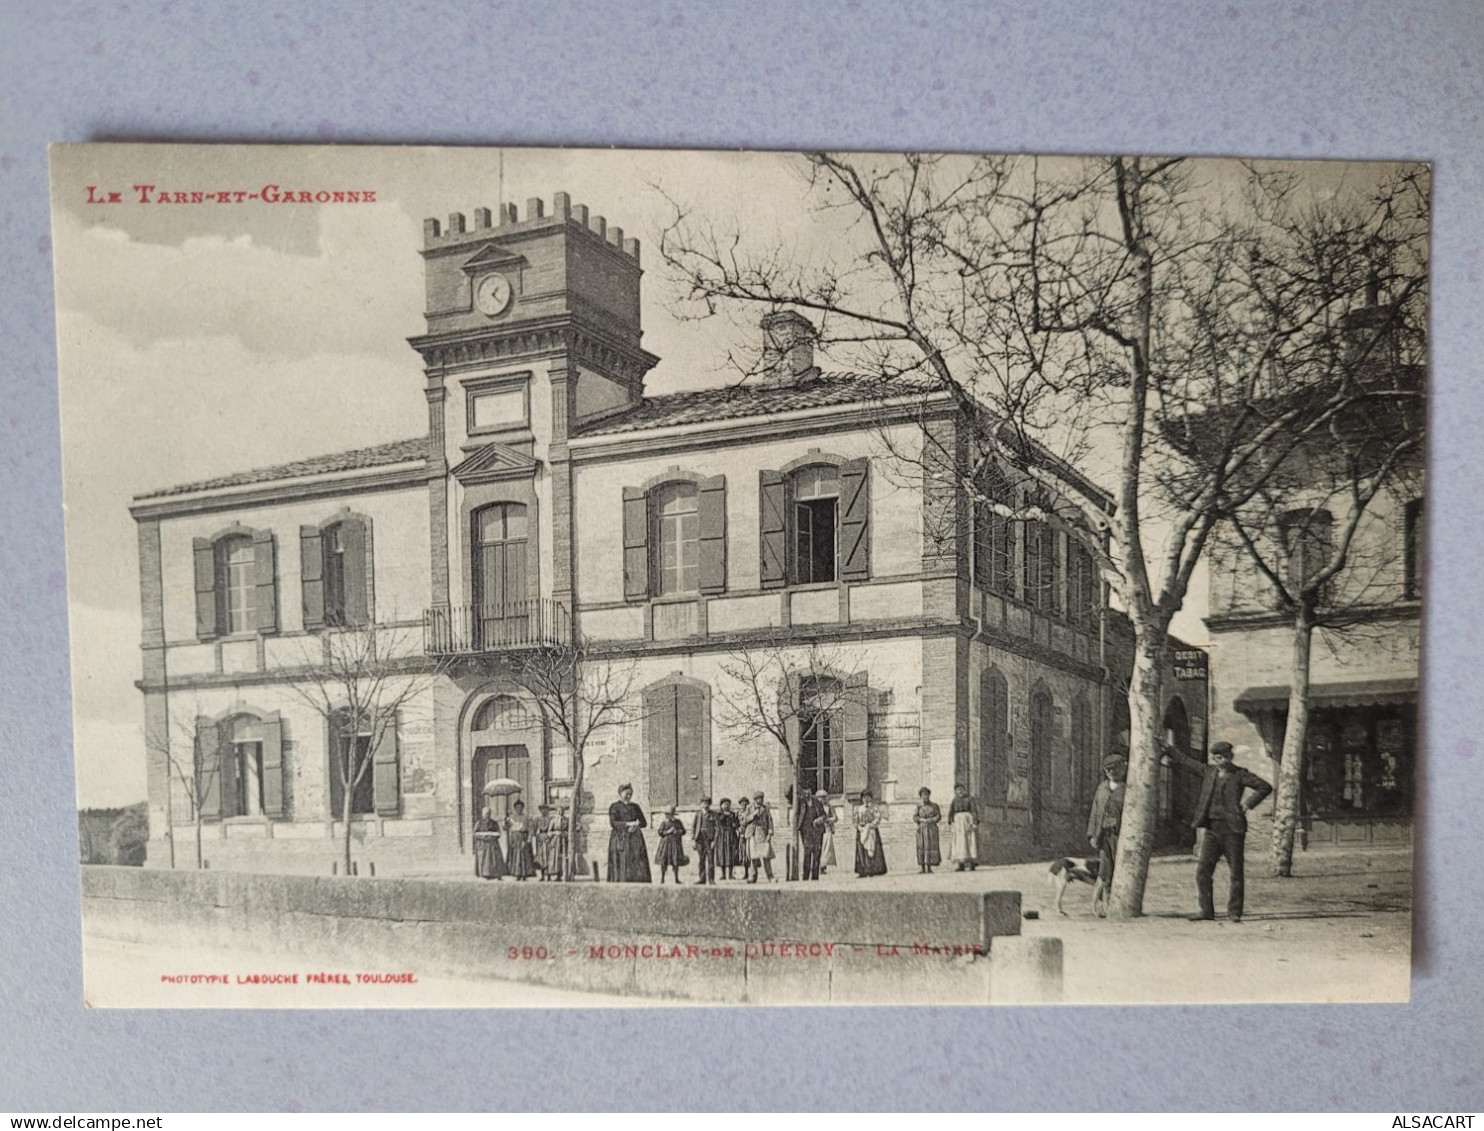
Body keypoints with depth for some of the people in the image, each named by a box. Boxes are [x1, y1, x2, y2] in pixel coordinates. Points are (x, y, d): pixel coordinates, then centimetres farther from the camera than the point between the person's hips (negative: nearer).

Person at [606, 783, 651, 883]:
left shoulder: (635, 807, 15)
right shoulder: (614, 807, 3)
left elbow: (644, 822, 14)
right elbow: (612, 823, -9)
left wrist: (636, 825, -8)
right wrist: (628, 824, -18)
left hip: (635, 839, 4)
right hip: (620, 839, -4)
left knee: (638, 866, -5)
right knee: (621, 866, -8)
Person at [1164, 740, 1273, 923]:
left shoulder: (1240, 775, 0)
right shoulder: (1208, 771, 9)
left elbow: (1265, 787, -1)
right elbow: (1185, 761, 16)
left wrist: (1248, 804, -8)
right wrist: (1166, 747, 16)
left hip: (1233, 829, -3)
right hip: (1212, 828, 3)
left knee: (1236, 873, 0)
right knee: (1203, 870, -1)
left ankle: (1234, 913, 10)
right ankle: (1207, 910, 8)